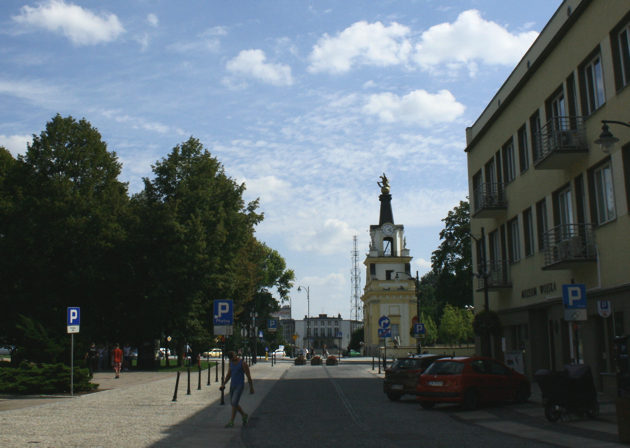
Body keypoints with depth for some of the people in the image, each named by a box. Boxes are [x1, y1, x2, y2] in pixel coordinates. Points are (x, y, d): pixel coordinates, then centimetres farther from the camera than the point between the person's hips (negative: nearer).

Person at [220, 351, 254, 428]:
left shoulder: (243, 363, -13)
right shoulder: (231, 363, 7)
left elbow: (248, 376, -9)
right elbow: (228, 375, 16)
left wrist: (251, 388, -7)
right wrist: (223, 384, 4)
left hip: (240, 386, -7)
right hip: (232, 385, 8)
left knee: (234, 403, -14)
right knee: (233, 403, 13)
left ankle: (231, 422, -6)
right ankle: (244, 416, 33)